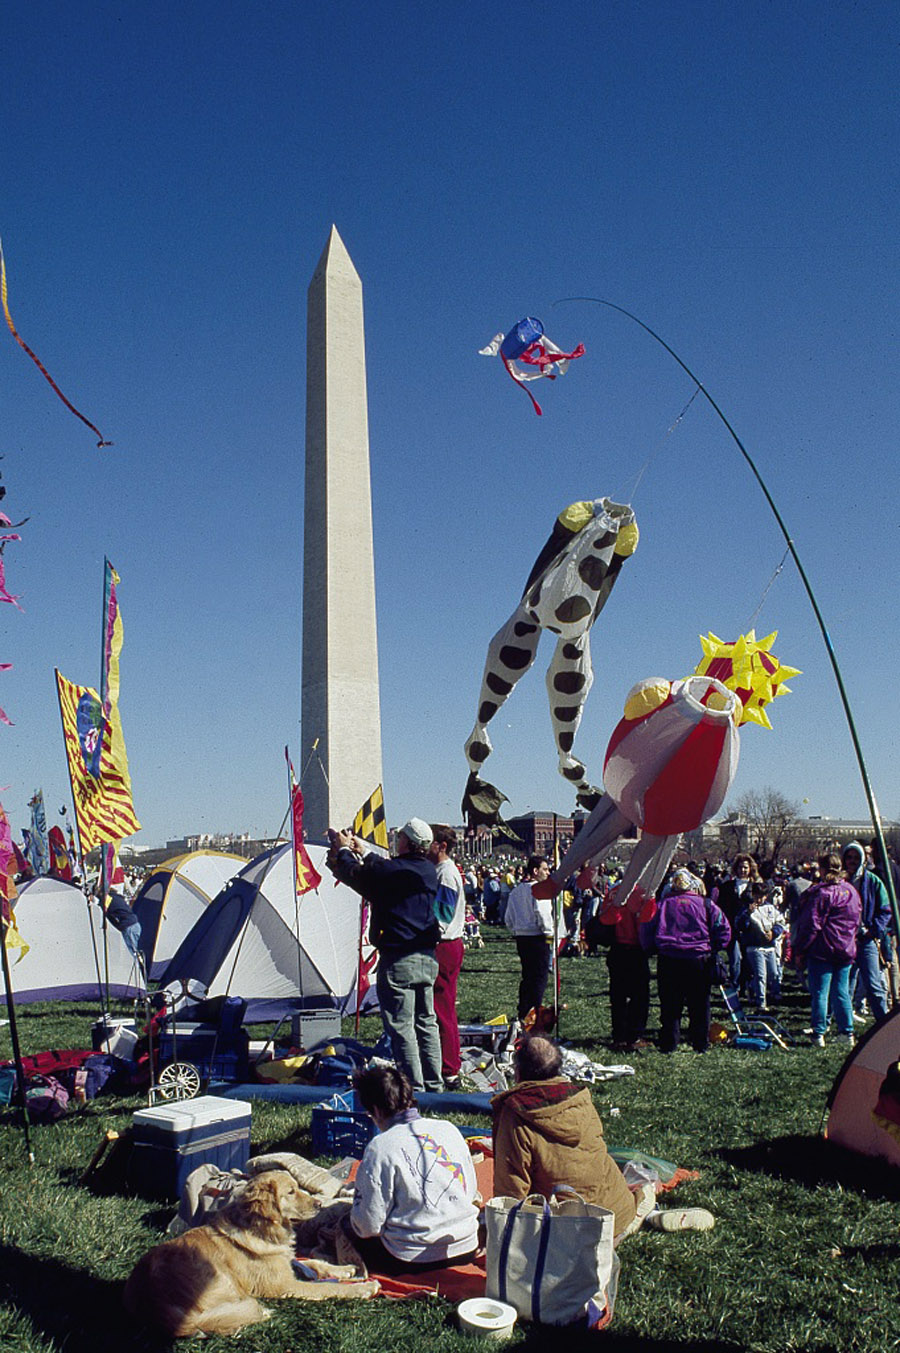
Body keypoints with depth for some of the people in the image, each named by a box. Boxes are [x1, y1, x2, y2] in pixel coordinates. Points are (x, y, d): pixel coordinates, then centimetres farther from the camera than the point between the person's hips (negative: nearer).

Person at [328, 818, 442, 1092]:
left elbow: (355, 875, 0)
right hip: (428, 958, 8)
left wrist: (343, 850, 18)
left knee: (401, 1026, 0)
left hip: (397, 959, -8)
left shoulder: (389, 871, -16)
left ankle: (414, 1087, 2)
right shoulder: (429, 871, 6)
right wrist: (364, 851, 31)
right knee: (426, 1021, 16)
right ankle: (434, 1083, 23)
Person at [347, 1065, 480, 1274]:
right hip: (465, 1250, 5)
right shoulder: (449, 1129, 2)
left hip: (412, 1262, -5)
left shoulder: (380, 1148, -14)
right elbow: (472, 1192, 10)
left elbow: (369, 1225, -12)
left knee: (349, 1226, 18)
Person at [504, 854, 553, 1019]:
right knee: (540, 976, -2)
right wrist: (549, 932, -10)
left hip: (521, 937, 8)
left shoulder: (516, 890, 13)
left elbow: (508, 918, 16)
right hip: (537, 937, -8)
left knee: (527, 976, 16)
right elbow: (542, 912, -22)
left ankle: (523, 1013, 20)